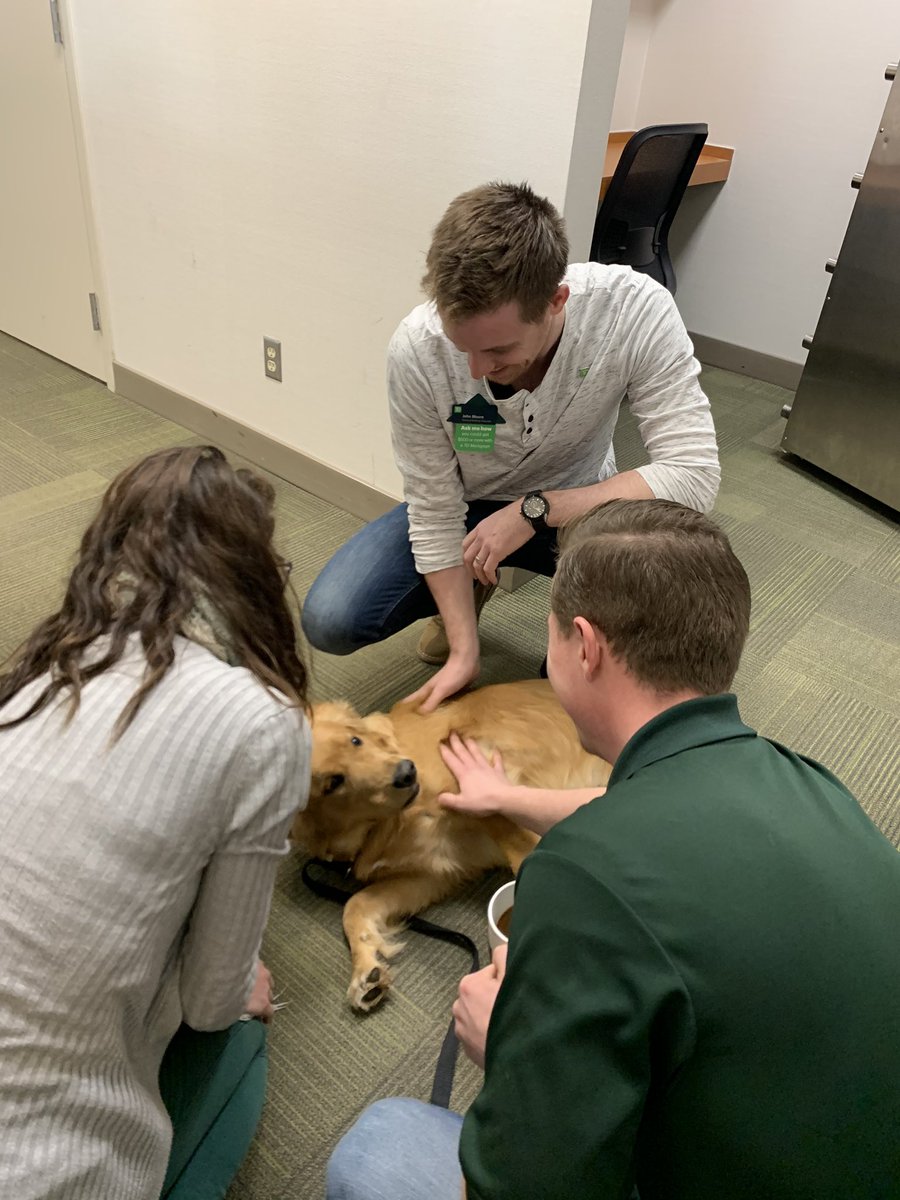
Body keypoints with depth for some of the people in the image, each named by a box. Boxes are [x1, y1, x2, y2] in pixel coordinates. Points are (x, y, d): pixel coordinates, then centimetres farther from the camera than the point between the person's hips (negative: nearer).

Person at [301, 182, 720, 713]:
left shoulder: (636, 309, -31)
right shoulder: (417, 348, -28)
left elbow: (694, 475, -32)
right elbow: (434, 510, -19)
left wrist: (534, 510, -35)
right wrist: (465, 651, -22)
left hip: (577, 503, -1)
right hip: (464, 505, 1)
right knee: (329, 621, -15)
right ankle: (468, 589, 16)